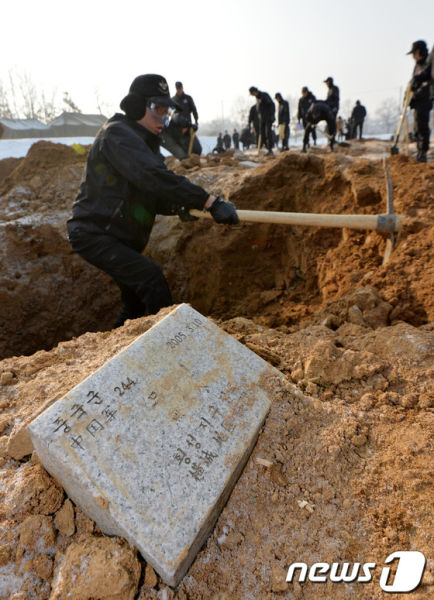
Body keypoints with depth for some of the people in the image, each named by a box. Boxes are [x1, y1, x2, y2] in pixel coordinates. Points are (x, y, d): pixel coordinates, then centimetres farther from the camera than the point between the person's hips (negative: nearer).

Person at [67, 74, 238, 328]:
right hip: (94, 234, -9)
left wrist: (176, 206, -14)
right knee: (151, 276, -26)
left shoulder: (146, 143, 14)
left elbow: (151, 194, 9)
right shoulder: (116, 134, -16)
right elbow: (154, 177, -32)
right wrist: (211, 202, -37)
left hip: (122, 237, 10)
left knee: (137, 303, 16)